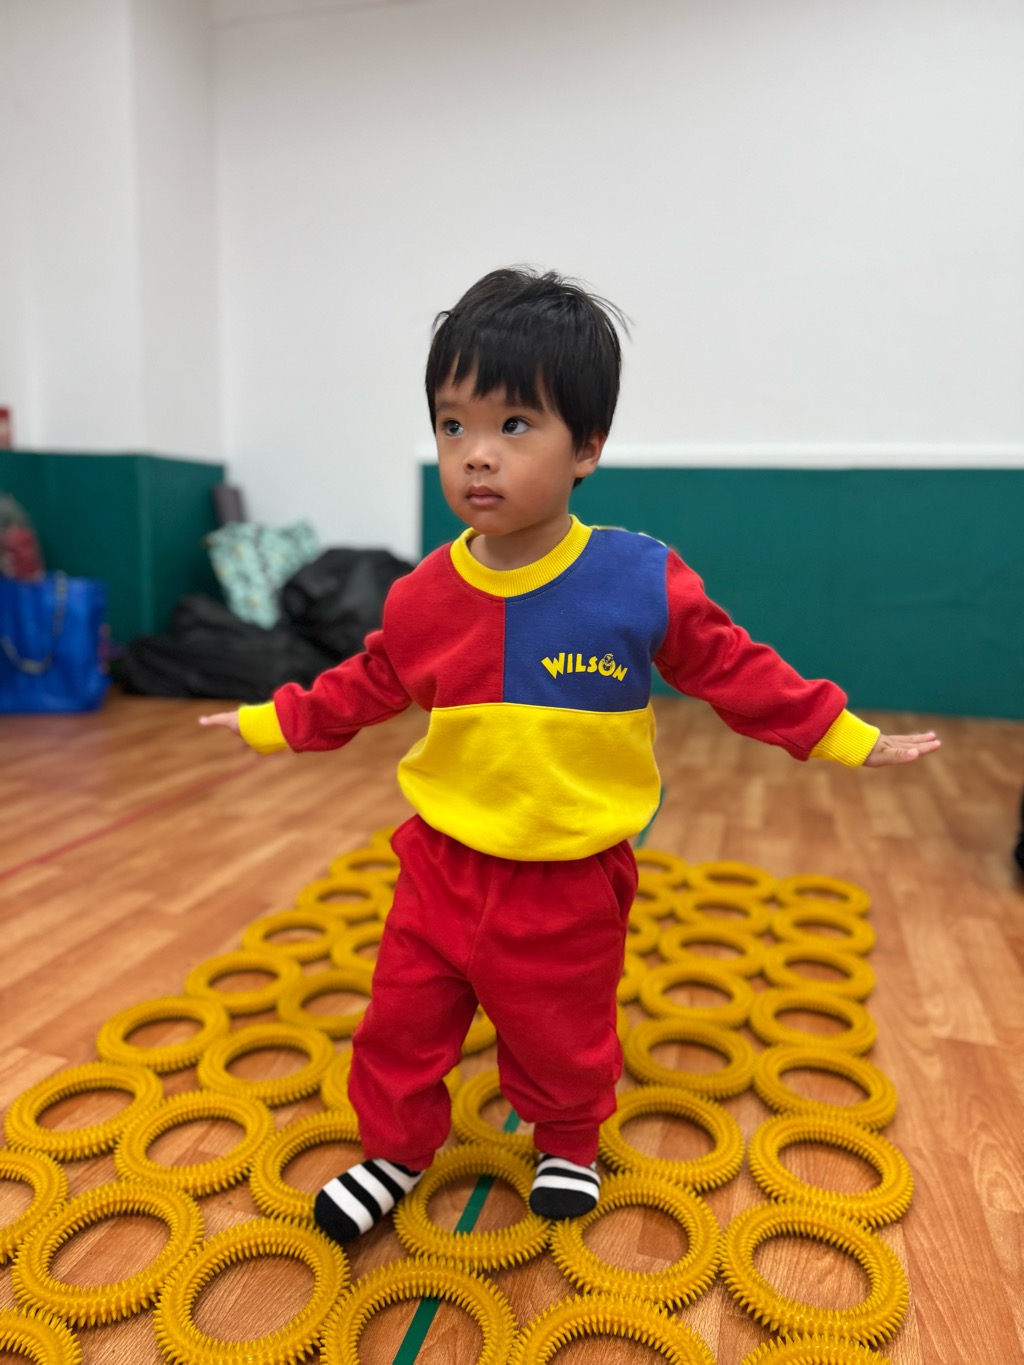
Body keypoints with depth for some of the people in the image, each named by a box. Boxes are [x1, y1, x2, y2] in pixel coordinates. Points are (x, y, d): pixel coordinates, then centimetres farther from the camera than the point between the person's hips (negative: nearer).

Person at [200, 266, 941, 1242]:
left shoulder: (642, 582, -16)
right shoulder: (424, 599, -8)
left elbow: (736, 671, -4)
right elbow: (368, 685, 10)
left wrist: (849, 740, 0)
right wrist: (273, 722, 14)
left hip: (569, 883, -2)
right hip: (443, 866, 3)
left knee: (563, 1042, 19)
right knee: (401, 1026, 16)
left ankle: (568, 1146, 51)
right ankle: (393, 1153, 44)